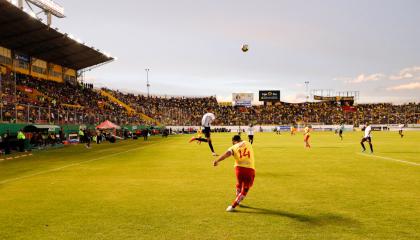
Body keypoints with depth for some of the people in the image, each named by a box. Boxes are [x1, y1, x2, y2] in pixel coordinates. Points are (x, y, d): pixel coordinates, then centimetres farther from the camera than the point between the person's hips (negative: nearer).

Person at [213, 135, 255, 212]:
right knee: (244, 190, 11)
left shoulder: (234, 147, 5)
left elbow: (227, 154, -15)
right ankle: (233, 205, 3)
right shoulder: (248, 143, 13)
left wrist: (217, 160, -23)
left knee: (239, 185, 30)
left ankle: (237, 201, 46)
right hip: (250, 169, 0)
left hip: (239, 168, 0)